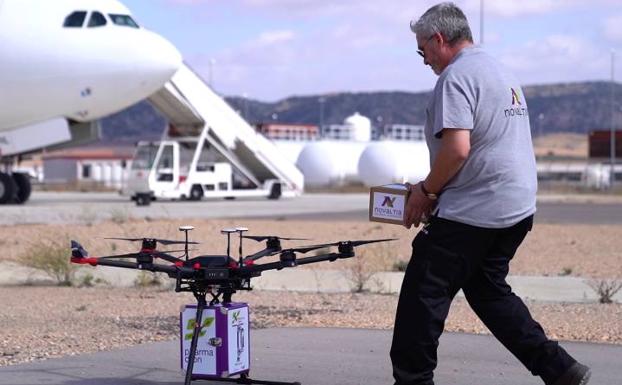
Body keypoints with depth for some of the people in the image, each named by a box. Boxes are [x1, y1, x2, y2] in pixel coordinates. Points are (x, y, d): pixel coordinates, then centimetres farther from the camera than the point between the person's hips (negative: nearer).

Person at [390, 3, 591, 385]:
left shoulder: (457, 76, -12)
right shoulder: (503, 74, 19)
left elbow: (457, 148, -24)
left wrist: (426, 190, -8)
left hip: (471, 211, -10)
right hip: (518, 208, 10)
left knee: (424, 293, -1)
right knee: (487, 288, 19)